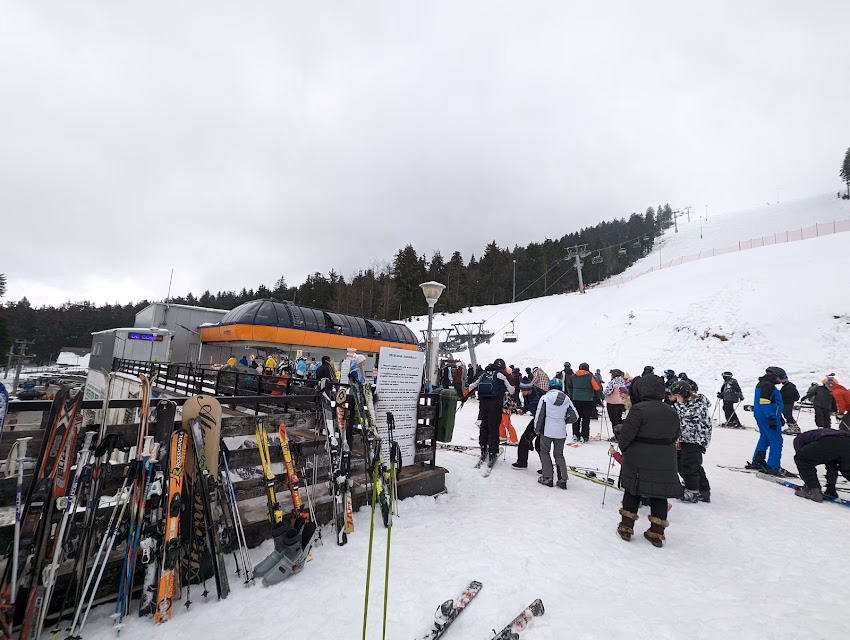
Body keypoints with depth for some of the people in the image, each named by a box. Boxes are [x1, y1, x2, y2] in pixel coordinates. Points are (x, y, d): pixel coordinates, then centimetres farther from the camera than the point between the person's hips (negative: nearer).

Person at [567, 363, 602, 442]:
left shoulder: (573, 377, 7)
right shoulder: (590, 377, -7)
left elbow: (569, 387, 18)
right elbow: (597, 388, -4)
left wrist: (571, 396, 30)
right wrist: (601, 397, 10)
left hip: (576, 400, 4)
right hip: (587, 400, -4)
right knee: (586, 419, 3)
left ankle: (575, 435, 14)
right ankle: (584, 436, 4)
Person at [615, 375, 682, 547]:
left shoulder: (639, 409, -18)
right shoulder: (672, 412, 2)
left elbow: (626, 435, -17)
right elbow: (675, 436, 12)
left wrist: (623, 449, 2)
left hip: (639, 462, -4)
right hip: (665, 463, 4)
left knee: (632, 491, 11)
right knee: (659, 495, 15)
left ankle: (626, 528, 20)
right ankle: (656, 533, 22)